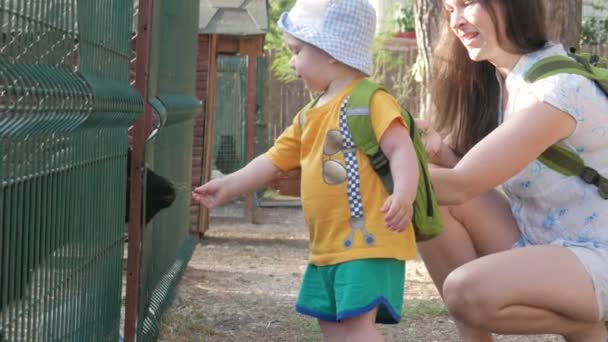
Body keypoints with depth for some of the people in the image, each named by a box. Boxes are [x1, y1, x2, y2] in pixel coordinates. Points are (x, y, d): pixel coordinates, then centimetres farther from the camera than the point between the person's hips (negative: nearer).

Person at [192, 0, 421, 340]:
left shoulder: (370, 99, -11)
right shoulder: (309, 116, 18)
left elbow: (401, 149, -22)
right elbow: (273, 161, 22)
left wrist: (403, 195, -37)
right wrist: (228, 187, 18)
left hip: (367, 240, -10)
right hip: (328, 246, 10)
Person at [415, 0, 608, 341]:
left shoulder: (557, 88, -23)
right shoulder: (490, 79, 5)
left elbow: (462, 185, -26)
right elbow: (470, 176, 1)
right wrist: (437, 149, -19)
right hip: (535, 241, 8)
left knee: (468, 291, -30)